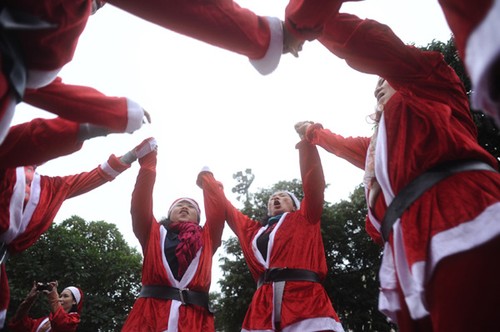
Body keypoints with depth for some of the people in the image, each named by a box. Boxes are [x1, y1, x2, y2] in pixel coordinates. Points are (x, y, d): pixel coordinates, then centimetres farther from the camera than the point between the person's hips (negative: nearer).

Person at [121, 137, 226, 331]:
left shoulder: (206, 239, 24)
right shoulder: (155, 234, 22)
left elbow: (217, 210, 12)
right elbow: (140, 206, 9)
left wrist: (206, 178, 23)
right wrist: (148, 162, 6)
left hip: (195, 316, 1)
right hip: (151, 313, -1)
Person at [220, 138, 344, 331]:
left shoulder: (304, 219, 18)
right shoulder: (254, 231, 28)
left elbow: (313, 182, 8)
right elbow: (228, 212, 40)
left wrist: (305, 141, 5)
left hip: (305, 302, -4)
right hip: (263, 310, 4)